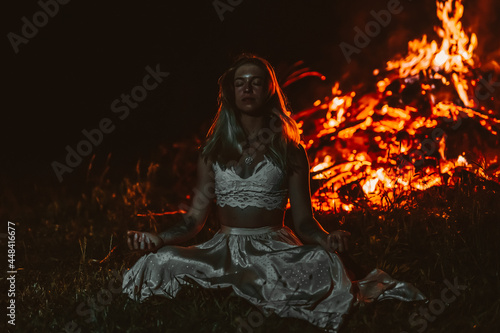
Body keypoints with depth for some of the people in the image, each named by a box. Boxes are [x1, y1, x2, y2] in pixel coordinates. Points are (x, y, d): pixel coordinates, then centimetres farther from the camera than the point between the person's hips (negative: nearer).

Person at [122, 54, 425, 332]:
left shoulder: (290, 152, 9)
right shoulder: (214, 151, 14)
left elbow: (304, 221, 5)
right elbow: (196, 217, 11)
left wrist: (327, 239, -18)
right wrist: (160, 238, -9)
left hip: (275, 248, -3)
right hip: (226, 248, 3)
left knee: (324, 263, -38)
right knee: (162, 260, -29)